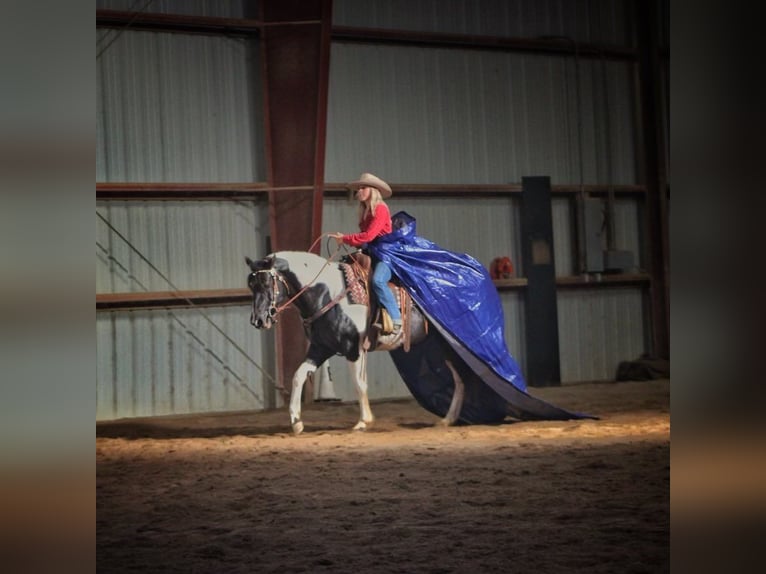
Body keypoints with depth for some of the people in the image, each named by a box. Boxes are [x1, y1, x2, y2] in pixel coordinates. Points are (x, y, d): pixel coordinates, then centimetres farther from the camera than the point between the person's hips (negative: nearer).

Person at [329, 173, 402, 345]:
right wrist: (346, 240, -2)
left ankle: (397, 323, -35)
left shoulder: (380, 209, -8)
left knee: (377, 280, -34)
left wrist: (345, 239, -12)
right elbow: (365, 237, 15)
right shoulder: (365, 212, 19)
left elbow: (369, 235, -17)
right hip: (371, 254, 10)